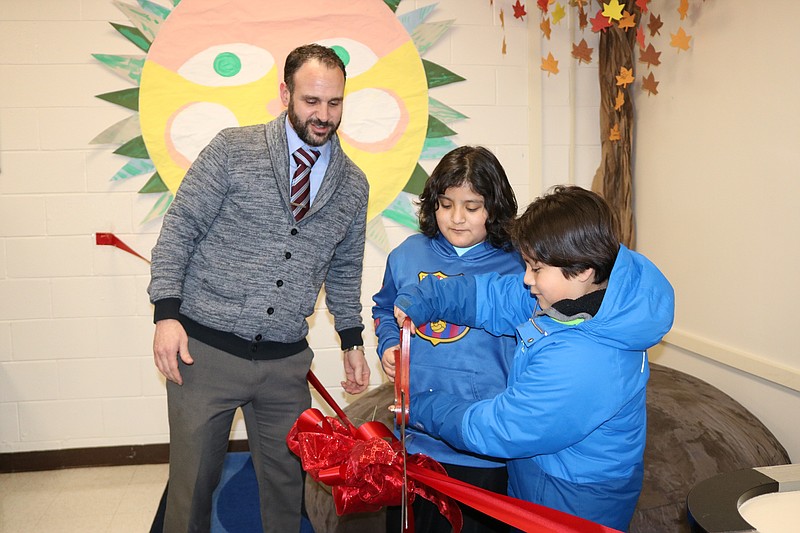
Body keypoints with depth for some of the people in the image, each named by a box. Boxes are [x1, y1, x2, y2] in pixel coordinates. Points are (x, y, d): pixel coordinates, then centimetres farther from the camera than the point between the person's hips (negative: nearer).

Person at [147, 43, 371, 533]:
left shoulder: (353, 185, 8)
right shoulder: (233, 149, -3)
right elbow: (180, 229, -3)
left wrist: (353, 342, 15)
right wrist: (168, 312, -13)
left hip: (285, 363, 3)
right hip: (205, 350, -3)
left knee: (288, 482, 13)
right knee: (192, 483, 8)